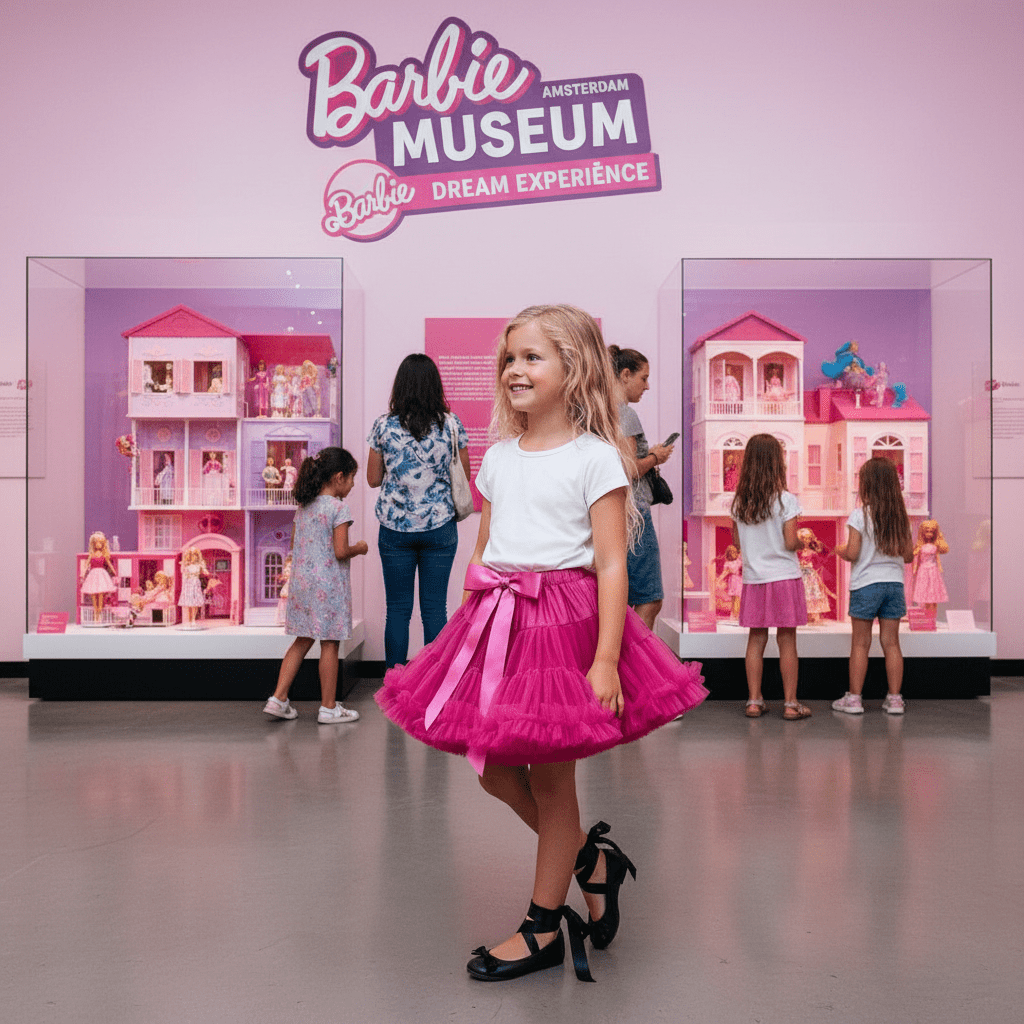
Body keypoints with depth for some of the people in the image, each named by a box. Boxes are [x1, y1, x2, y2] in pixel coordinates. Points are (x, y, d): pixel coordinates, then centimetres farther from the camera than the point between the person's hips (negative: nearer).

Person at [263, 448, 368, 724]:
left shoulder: (303, 506, 10)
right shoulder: (338, 507, -13)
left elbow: (295, 544, 14)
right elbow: (341, 551, -18)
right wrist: (359, 548, 1)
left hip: (301, 580, 7)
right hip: (328, 584, -7)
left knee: (302, 641, 15)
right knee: (329, 645, 2)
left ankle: (278, 698, 14)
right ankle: (329, 707, 11)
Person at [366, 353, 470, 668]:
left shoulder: (384, 425, -3)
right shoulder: (451, 424, -4)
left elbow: (374, 479, 4)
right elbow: (464, 476, 5)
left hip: (395, 528, 0)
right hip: (440, 528, 0)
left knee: (398, 610, 8)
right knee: (435, 610, 6)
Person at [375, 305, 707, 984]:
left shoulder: (596, 458, -7)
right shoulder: (499, 457, 12)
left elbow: (611, 566, -13)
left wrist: (605, 659, -19)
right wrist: (464, 632, 13)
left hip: (565, 618, -6)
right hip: (497, 621, 7)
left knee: (549, 774, 5)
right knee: (490, 763, 12)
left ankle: (544, 929, 26)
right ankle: (589, 856, 36)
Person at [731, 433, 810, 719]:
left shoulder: (739, 502, 1)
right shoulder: (785, 500, -11)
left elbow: (736, 543, 7)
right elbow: (791, 542, -13)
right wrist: (803, 541, 7)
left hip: (753, 578, 4)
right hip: (784, 576, -4)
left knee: (756, 639, 10)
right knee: (787, 641, 4)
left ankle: (754, 701, 14)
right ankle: (790, 703, 10)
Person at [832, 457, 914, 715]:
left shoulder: (860, 515, -10)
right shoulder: (900, 516, 4)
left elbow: (852, 553, -14)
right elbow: (908, 555, 6)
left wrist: (839, 550, 7)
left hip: (866, 585, -4)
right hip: (894, 583, 4)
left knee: (860, 643, 3)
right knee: (891, 642, 9)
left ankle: (854, 698, 8)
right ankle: (894, 698, 12)